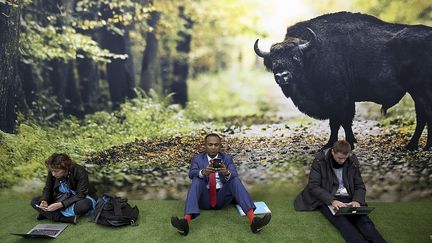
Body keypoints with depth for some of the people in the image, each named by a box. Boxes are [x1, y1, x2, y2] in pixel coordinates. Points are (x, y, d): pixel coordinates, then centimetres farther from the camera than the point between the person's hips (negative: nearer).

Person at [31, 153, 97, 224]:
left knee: (86, 204, -40)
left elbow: (80, 195, -27)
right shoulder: (52, 172, -13)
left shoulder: (80, 172, -27)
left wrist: (60, 205, -35)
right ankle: (69, 218, -31)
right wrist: (44, 201, -23)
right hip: (60, 199, 5)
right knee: (34, 201, -15)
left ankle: (47, 214, -22)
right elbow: (47, 189, -1)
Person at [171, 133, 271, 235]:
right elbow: (191, 174, -11)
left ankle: (253, 219, -43)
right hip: (204, 198, 0)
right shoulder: (197, 158, 8)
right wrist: (203, 172, -34)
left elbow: (234, 176, -7)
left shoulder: (227, 158, 9)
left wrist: (226, 173, -32)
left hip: (222, 198, 1)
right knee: (196, 180, -28)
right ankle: (186, 221, -49)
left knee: (235, 180, -25)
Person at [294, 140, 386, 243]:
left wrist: (357, 200, -13)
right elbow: (313, 186, -11)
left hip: (348, 198, 4)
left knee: (364, 220, -27)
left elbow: (360, 186, 9)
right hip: (326, 199, -3)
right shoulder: (320, 160, -8)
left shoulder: (353, 161, 3)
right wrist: (332, 200, -25)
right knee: (342, 222, -33)